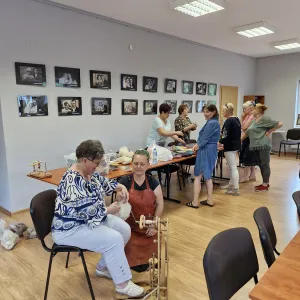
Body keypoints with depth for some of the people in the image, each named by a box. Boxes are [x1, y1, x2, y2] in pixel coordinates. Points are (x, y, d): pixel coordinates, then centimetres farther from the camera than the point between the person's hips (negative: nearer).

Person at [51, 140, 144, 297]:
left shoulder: (89, 172, 1)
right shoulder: (73, 181, -29)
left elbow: (103, 182, 18)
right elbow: (88, 210, -32)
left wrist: (120, 187, 0)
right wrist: (109, 210, -16)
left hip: (90, 218, 10)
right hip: (70, 228, -10)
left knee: (124, 229, 2)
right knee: (114, 239, -23)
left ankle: (103, 267, 19)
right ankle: (122, 284, -4)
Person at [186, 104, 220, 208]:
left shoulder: (211, 123, -17)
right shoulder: (215, 122, 14)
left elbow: (205, 138, -16)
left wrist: (198, 146, 1)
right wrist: (198, 144, 2)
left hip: (206, 151, -10)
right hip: (211, 150, 10)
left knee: (198, 176, -2)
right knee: (207, 176, 16)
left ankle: (195, 202, 3)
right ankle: (210, 200, 21)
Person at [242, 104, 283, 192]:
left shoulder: (265, 119, -9)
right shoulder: (254, 121, 15)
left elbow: (280, 124, -13)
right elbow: (247, 132, 17)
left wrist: (269, 131, -9)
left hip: (263, 146, -9)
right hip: (255, 146, 9)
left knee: (265, 165, -1)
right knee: (260, 166, 13)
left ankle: (265, 185, 6)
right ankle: (265, 183, 23)